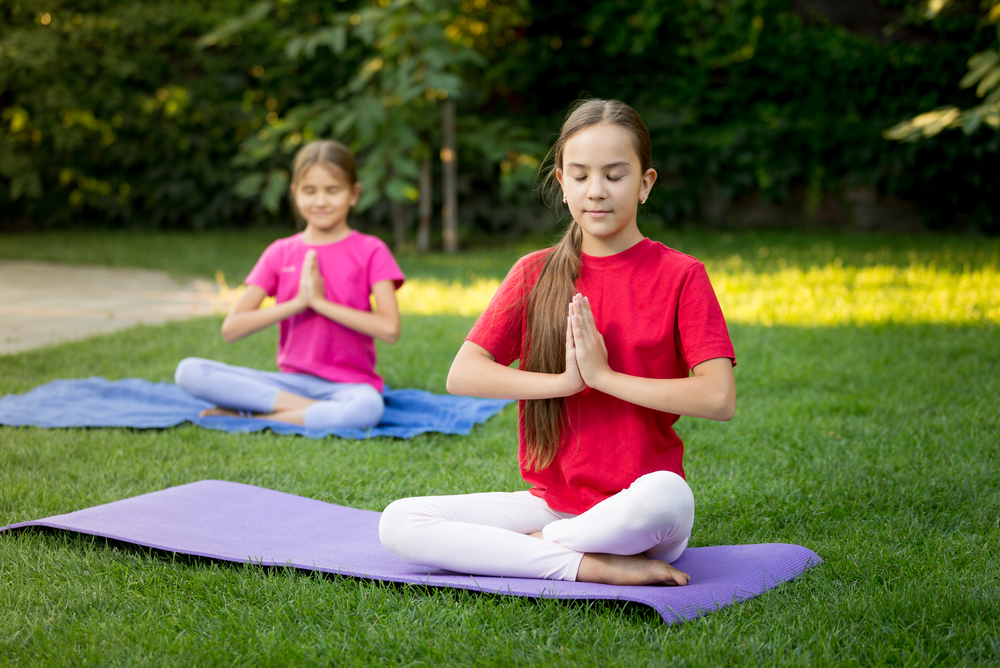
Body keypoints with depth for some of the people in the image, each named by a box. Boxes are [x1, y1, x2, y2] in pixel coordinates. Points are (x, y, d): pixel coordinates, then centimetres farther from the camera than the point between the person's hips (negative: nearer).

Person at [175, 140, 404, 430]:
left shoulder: (370, 251, 1)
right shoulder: (280, 253, 9)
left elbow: (389, 329, -14)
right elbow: (231, 329, -1)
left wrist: (320, 301, -12)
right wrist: (297, 303, -11)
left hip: (349, 383, -3)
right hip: (290, 381, 3)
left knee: (367, 408, -42)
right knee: (188, 371, -18)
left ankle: (251, 417, -22)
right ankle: (314, 409, -21)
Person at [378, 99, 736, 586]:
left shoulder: (679, 276, -2)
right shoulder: (536, 273, 8)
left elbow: (719, 398, -14)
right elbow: (461, 376, -2)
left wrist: (605, 376, -14)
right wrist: (565, 381, -14)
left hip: (635, 508, -3)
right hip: (550, 501, 4)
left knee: (664, 496, -40)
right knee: (398, 523, -16)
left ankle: (525, 546, -13)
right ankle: (592, 567, -20)